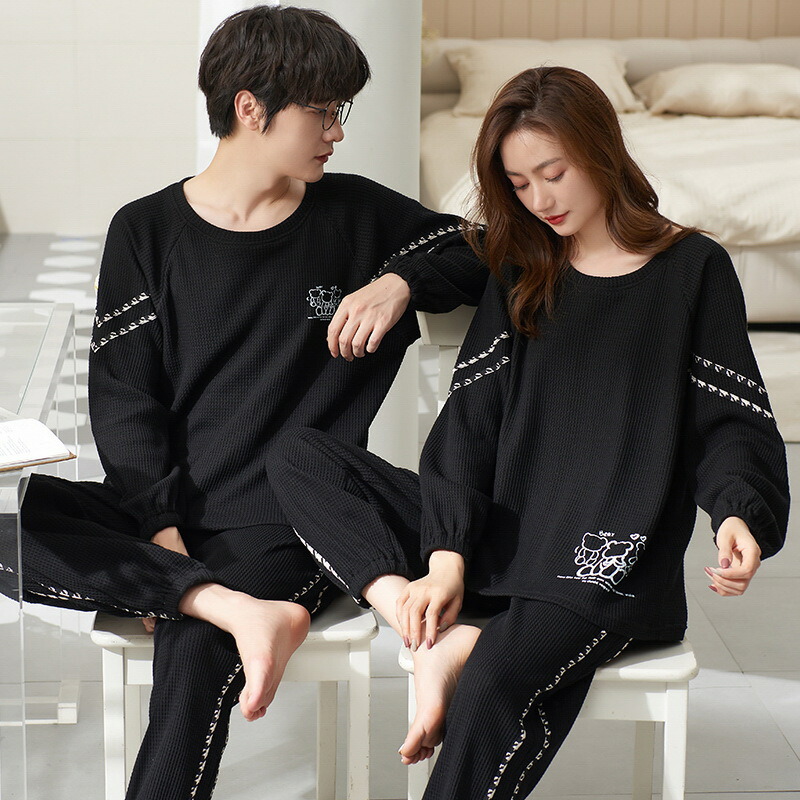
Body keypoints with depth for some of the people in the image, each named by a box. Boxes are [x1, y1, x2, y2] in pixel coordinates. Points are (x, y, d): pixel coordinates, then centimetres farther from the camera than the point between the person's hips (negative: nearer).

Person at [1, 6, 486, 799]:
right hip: (157, 507, 2)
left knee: (195, 657, -31)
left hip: (283, 524, -2)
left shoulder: (356, 216, 8)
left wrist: (402, 280, -4)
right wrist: (161, 527, -15)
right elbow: (122, 398, 0)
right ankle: (236, 608, -31)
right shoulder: (147, 230, 6)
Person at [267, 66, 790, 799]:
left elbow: (732, 421, 2)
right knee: (299, 458, -12)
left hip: (610, 565, -5)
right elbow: (470, 416, 4)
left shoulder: (692, 270, 4)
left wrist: (740, 513, -21)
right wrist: (448, 553, -10)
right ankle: (442, 640, -25)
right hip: (499, 538, 5)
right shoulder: (523, 272, 15)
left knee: (496, 685, -36)